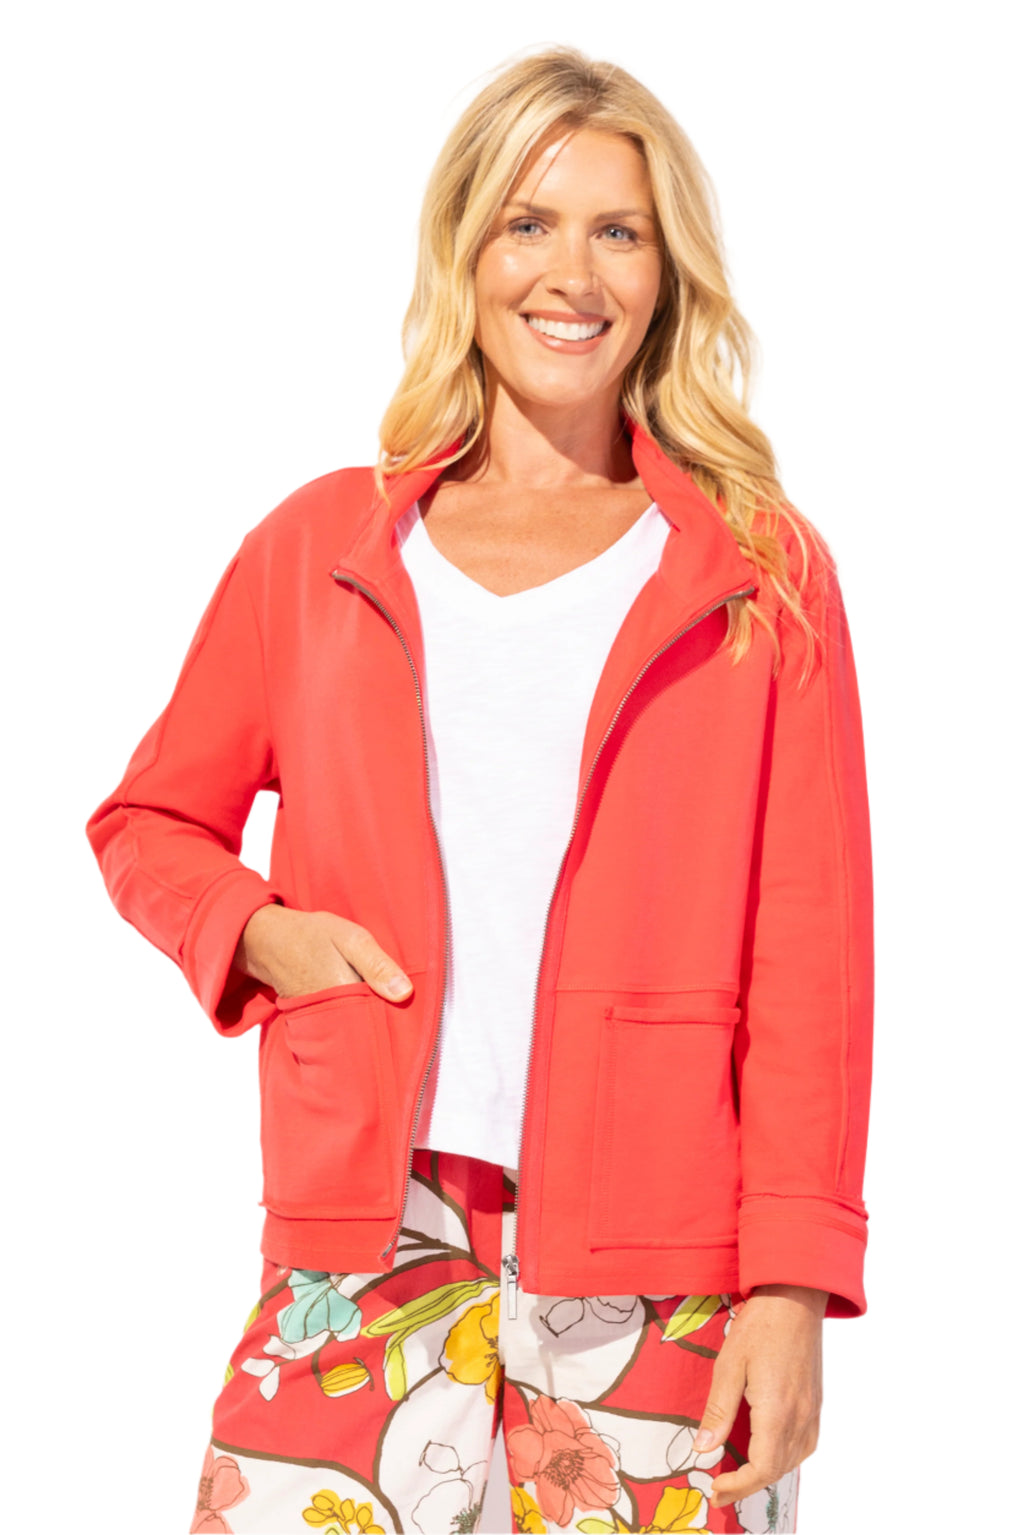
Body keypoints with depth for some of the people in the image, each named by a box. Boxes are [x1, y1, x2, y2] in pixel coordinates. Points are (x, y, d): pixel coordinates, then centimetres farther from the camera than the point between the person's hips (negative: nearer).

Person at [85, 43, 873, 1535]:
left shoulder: (762, 574, 6)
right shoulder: (321, 547, 11)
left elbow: (811, 965, 1)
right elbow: (149, 822, 21)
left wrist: (792, 1285, -7)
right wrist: (254, 930, -1)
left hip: (656, 1259, -1)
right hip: (367, 1237, 1)